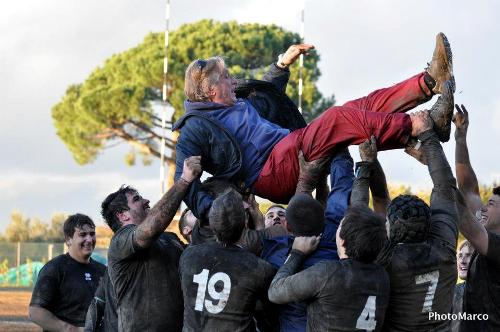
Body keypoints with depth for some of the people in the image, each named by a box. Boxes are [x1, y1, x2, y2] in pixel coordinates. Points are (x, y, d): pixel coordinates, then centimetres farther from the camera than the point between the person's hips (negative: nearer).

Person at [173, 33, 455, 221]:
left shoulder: (239, 106, 27)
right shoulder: (196, 127, 0)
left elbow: (266, 99, 49)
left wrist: (282, 65, 39)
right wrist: (212, 211, -28)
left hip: (292, 151, 10)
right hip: (273, 172, -10)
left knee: (367, 106, -3)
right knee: (339, 116, -27)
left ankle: (431, 82, -10)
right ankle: (421, 128, -33)